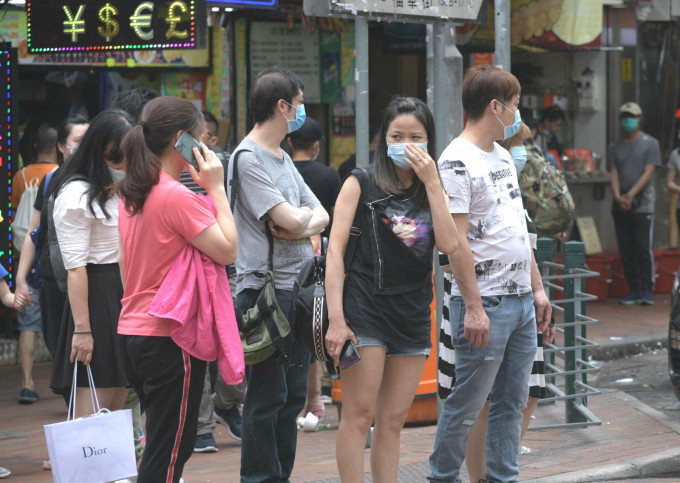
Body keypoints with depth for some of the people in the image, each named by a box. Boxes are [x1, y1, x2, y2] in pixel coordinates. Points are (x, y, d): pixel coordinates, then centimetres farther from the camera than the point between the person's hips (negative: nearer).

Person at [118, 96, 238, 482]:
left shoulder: (131, 194, 11)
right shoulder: (176, 196, -17)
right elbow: (227, 250, -17)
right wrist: (216, 188, -10)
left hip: (133, 330, 9)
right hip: (171, 336, -9)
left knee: (166, 446, 16)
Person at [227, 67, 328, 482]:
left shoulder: (283, 158, 18)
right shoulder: (248, 159, -12)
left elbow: (322, 217, 13)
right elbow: (294, 222, -19)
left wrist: (303, 225, -8)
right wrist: (302, 216, 4)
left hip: (298, 290, 9)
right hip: (267, 290, -9)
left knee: (293, 396, 13)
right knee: (268, 398, -4)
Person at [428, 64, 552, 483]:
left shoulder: (503, 155, 15)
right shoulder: (457, 162, -13)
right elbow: (455, 240, -17)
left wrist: (537, 288, 16)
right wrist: (473, 308, -21)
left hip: (522, 301, 9)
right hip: (486, 304, -9)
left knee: (512, 401, 11)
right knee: (467, 404, -1)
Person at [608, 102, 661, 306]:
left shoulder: (650, 143, 4)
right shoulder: (614, 147, 14)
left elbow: (648, 172, -6)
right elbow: (613, 174, 6)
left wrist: (631, 195, -17)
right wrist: (618, 197, -13)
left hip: (642, 204, -4)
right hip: (620, 207, 4)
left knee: (643, 248, -8)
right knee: (626, 249, 3)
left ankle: (647, 291, -4)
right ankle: (633, 290, 9)